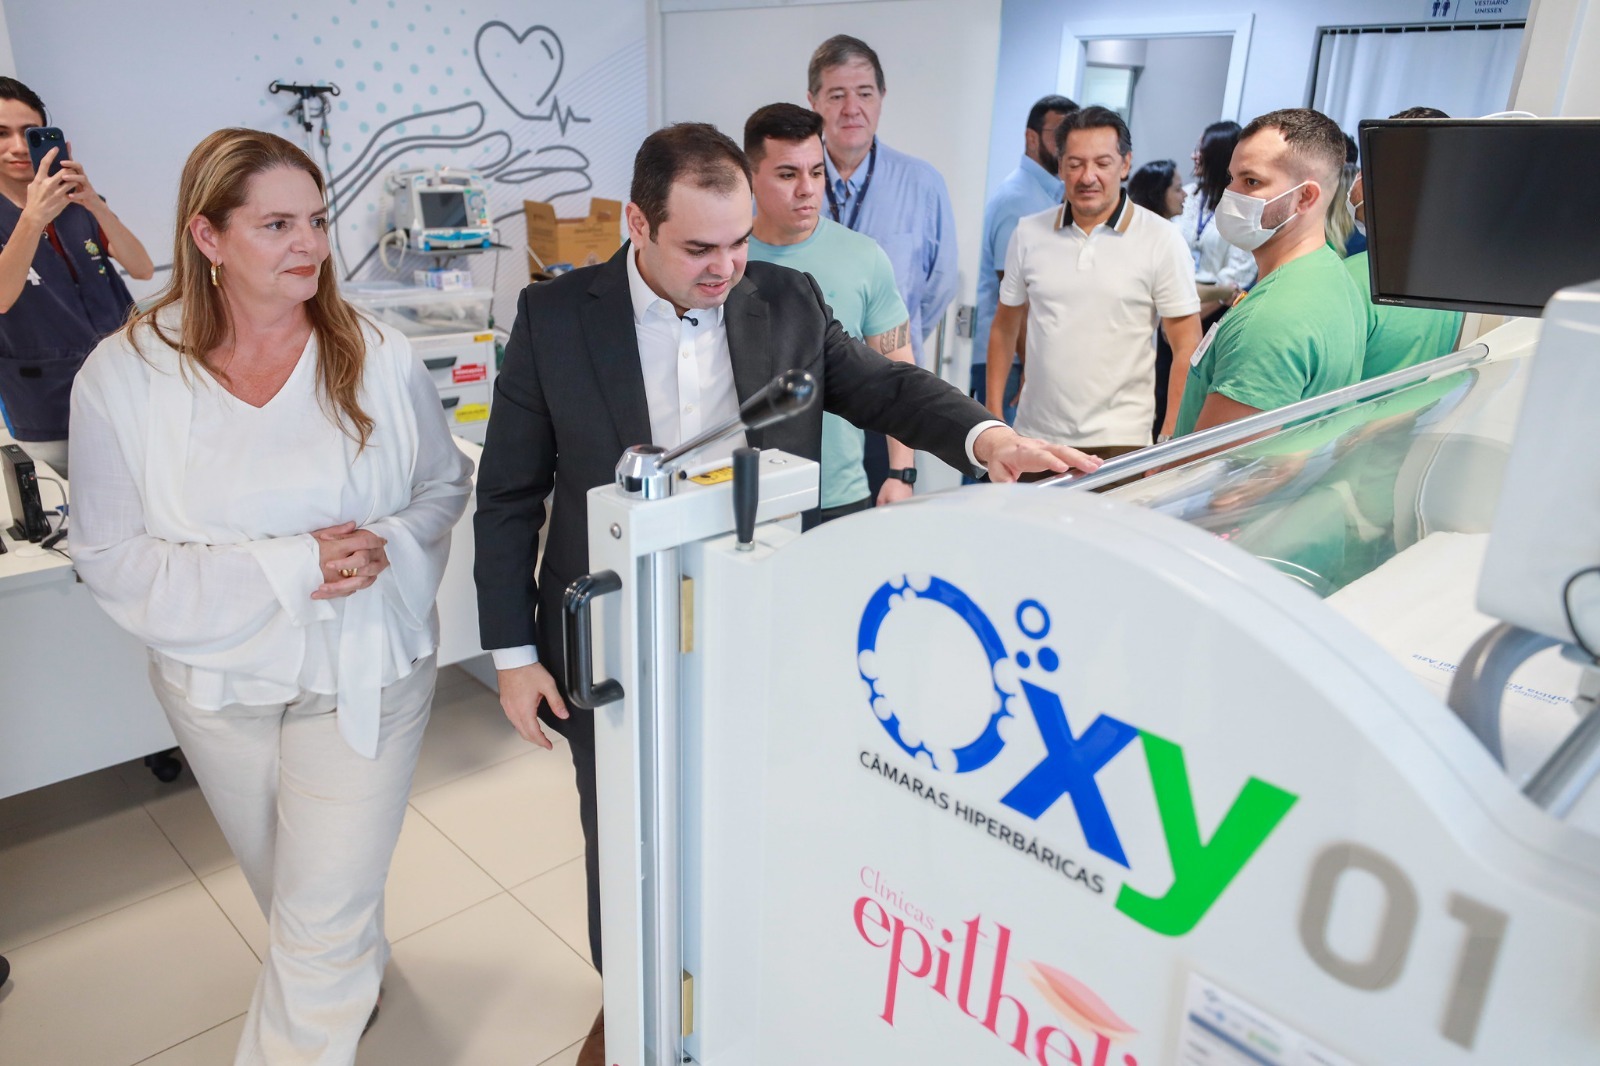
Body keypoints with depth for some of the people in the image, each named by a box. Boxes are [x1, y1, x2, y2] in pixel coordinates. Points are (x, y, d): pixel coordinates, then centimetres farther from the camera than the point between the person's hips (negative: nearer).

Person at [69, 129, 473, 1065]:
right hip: (221, 677, 2)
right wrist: (286, 566, -23)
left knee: (323, 923, 3)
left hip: (365, 674, -1)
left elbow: (445, 485, 1)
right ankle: (360, 975, 58)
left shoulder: (380, 360, -10)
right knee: (289, 892, 26)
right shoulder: (123, 377, -12)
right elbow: (112, 557, -12)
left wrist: (387, 546, -20)